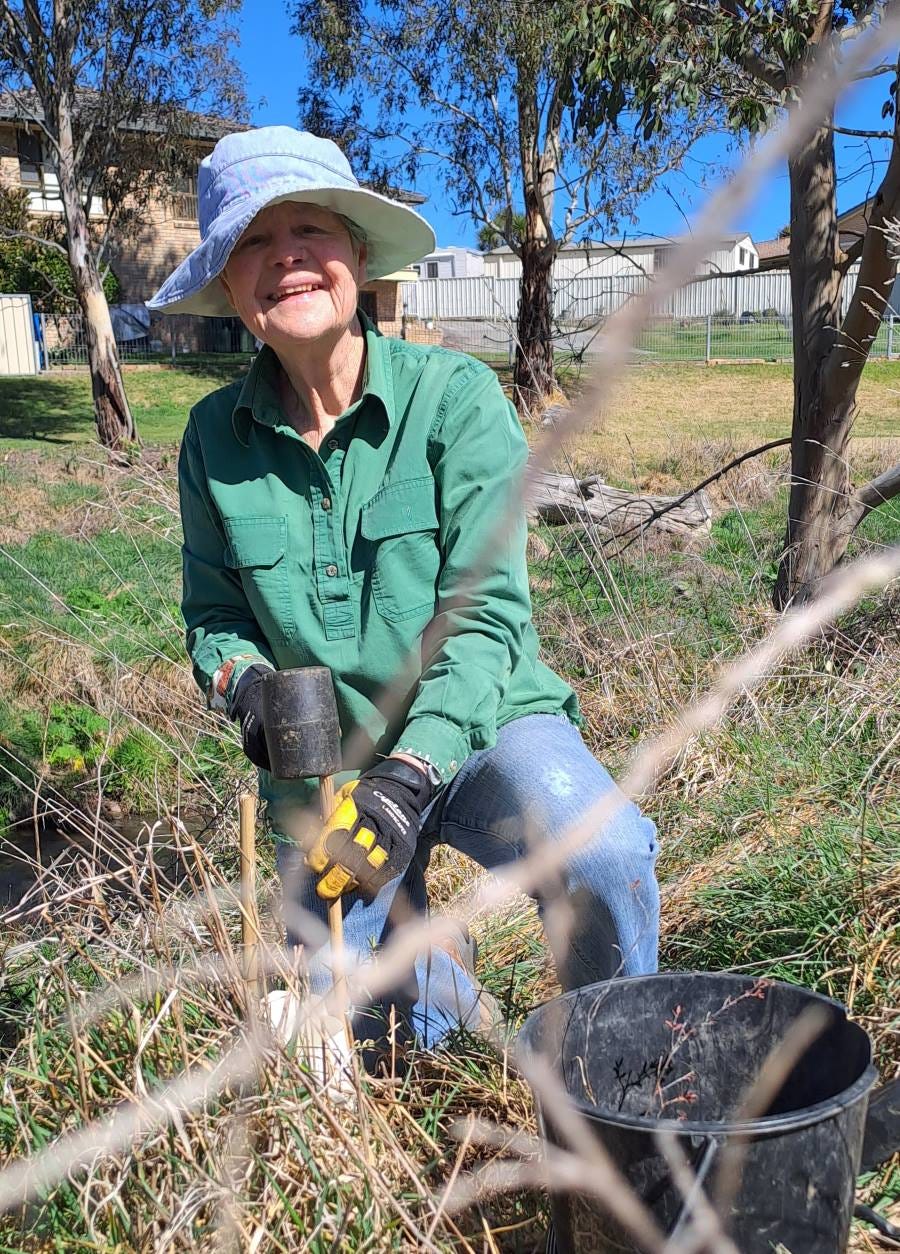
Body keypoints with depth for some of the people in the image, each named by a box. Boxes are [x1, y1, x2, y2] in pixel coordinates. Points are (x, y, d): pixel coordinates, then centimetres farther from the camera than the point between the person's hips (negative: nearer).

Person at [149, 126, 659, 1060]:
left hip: (476, 724, -3)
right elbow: (214, 614, 8)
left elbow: (488, 614, -17)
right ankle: (437, 966, 36)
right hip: (322, 764, 3)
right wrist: (244, 682, -15)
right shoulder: (216, 435, -3)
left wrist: (411, 769, -28)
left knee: (605, 858, -31)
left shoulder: (453, 395, -13)